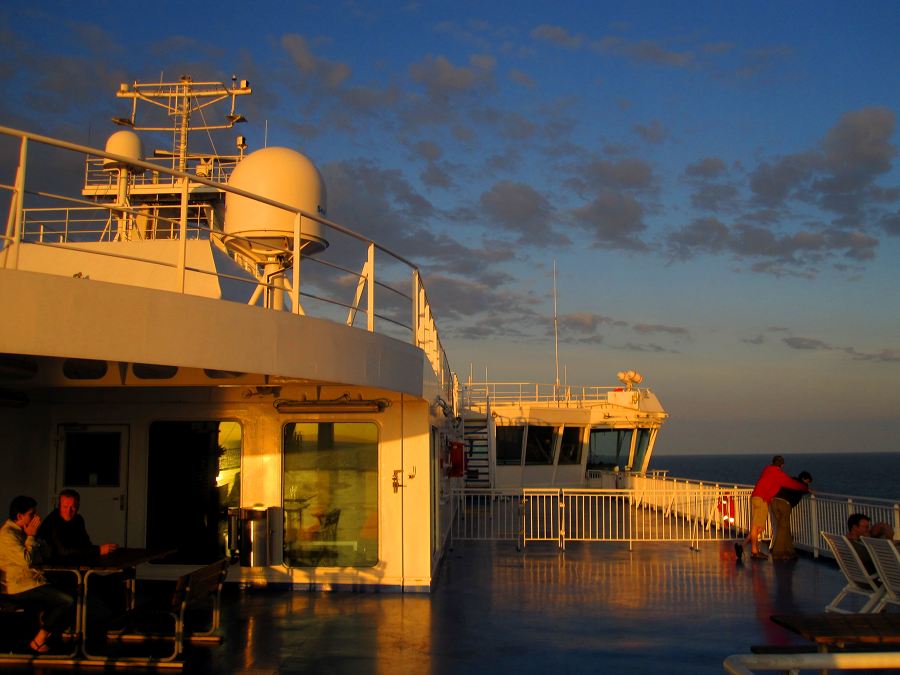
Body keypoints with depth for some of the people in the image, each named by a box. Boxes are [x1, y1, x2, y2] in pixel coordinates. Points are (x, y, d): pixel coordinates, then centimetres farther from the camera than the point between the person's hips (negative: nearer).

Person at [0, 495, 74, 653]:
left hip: (31, 582, 10)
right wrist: (31, 536, -13)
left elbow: (37, 558, 15)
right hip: (19, 588, -10)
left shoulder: (20, 531, 15)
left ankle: (44, 637, 7)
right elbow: (27, 560, -23)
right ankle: (38, 641, -6)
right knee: (68, 601, -17)